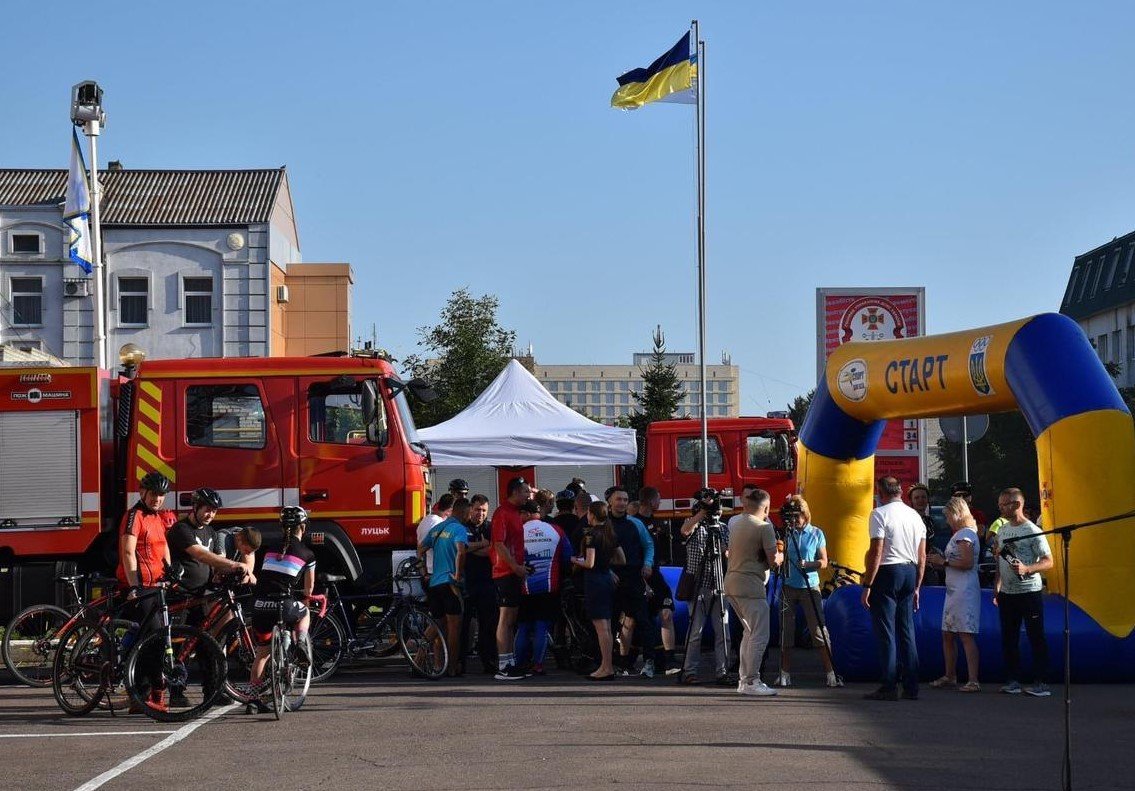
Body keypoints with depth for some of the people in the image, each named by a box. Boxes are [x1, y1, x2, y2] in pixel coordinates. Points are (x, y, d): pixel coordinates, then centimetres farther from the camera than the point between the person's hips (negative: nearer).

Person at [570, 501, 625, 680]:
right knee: (606, 627, 12)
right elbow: (621, 559, 15)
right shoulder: (610, 533, 9)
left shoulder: (591, 534, -14)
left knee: (601, 627, -7)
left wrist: (575, 560, -2)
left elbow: (589, 563, -18)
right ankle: (608, 665, 14)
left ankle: (607, 668, -7)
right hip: (608, 578, 8)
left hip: (594, 579, -8)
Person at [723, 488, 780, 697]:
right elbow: (773, 562, -12)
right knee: (759, 635, -6)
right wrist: (781, 556, 12)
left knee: (750, 632, 18)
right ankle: (751, 682, -9)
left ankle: (743, 679, 19)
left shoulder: (734, 521, 12)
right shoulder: (764, 527, -11)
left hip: (731, 582, 9)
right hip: (750, 586, -9)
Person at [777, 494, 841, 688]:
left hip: (810, 586, -2)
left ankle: (830, 674, -4)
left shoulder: (816, 534, 2)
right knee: (786, 631, 2)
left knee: (819, 630, -7)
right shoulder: (786, 533, 6)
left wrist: (807, 565, -17)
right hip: (788, 587, 2)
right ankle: (785, 675, 7)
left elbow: (823, 562, 1)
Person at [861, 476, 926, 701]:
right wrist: (916, 586, 19)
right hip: (910, 573, 6)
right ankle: (911, 687, 10)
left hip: (887, 573, -6)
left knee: (886, 632, -3)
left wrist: (867, 585, -12)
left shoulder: (880, 514, -9)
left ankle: (889, 687, -5)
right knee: (907, 631, 11)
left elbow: (876, 552, -14)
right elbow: (922, 556, 12)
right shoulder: (915, 516, 12)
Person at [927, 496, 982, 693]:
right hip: (954, 591, 11)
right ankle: (950, 676, 23)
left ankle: (973, 680, -14)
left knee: (966, 635, -12)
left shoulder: (965, 535, -11)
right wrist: (939, 563, 11)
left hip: (965, 592, -11)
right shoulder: (959, 534, 20)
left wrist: (944, 562, -11)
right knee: (947, 634, 14)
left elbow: (967, 563, -21)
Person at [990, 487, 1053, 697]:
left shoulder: (1032, 531, -10)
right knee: (1009, 639, 10)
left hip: (1029, 592, -7)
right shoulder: (1002, 530, 12)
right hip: (1007, 593, 7)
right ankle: (1013, 681, 17)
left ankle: (1040, 683, -1)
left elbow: (1048, 561, -12)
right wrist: (996, 588, 17)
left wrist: (1026, 569, -26)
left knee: (1036, 638, -3)